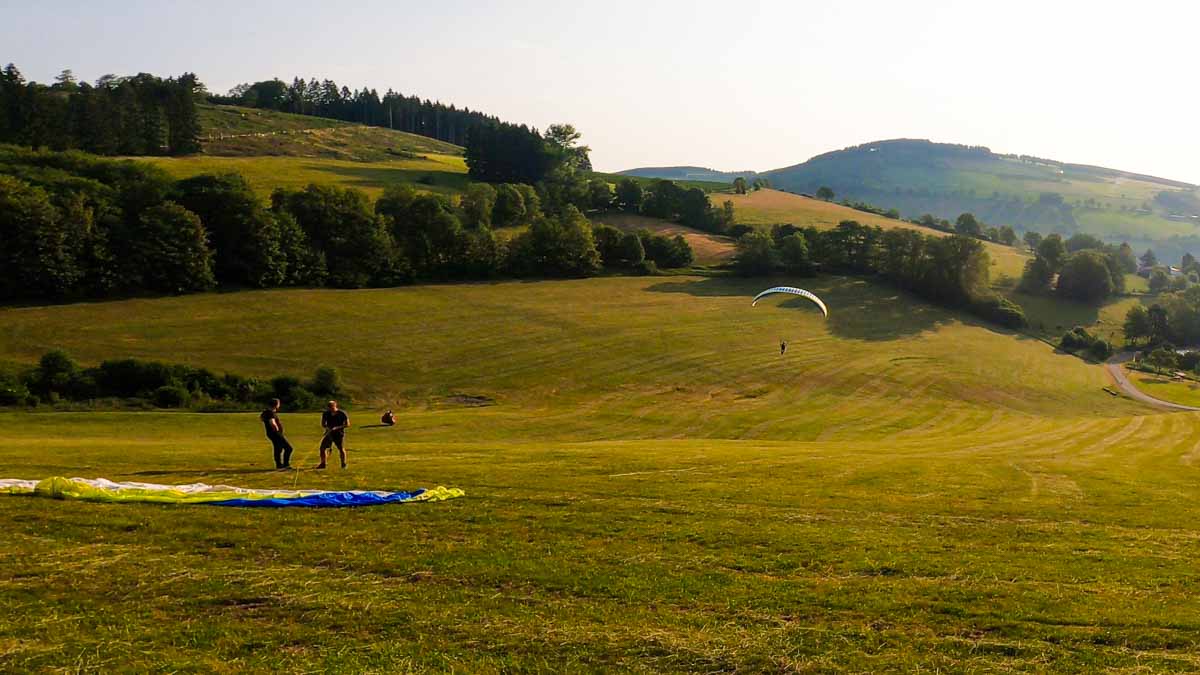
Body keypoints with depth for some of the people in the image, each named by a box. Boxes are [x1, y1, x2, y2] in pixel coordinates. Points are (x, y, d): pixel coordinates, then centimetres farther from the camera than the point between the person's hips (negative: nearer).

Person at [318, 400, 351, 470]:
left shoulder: (342, 414, -12)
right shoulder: (325, 414, 0)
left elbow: (347, 424, -10)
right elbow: (323, 424, 7)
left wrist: (337, 428, -22)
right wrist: (328, 428, -16)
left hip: (339, 433, -4)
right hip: (329, 433, 4)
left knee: (341, 449, -5)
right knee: (322, 447, -3)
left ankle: (343, 464, 11)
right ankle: (323, 464, 9)